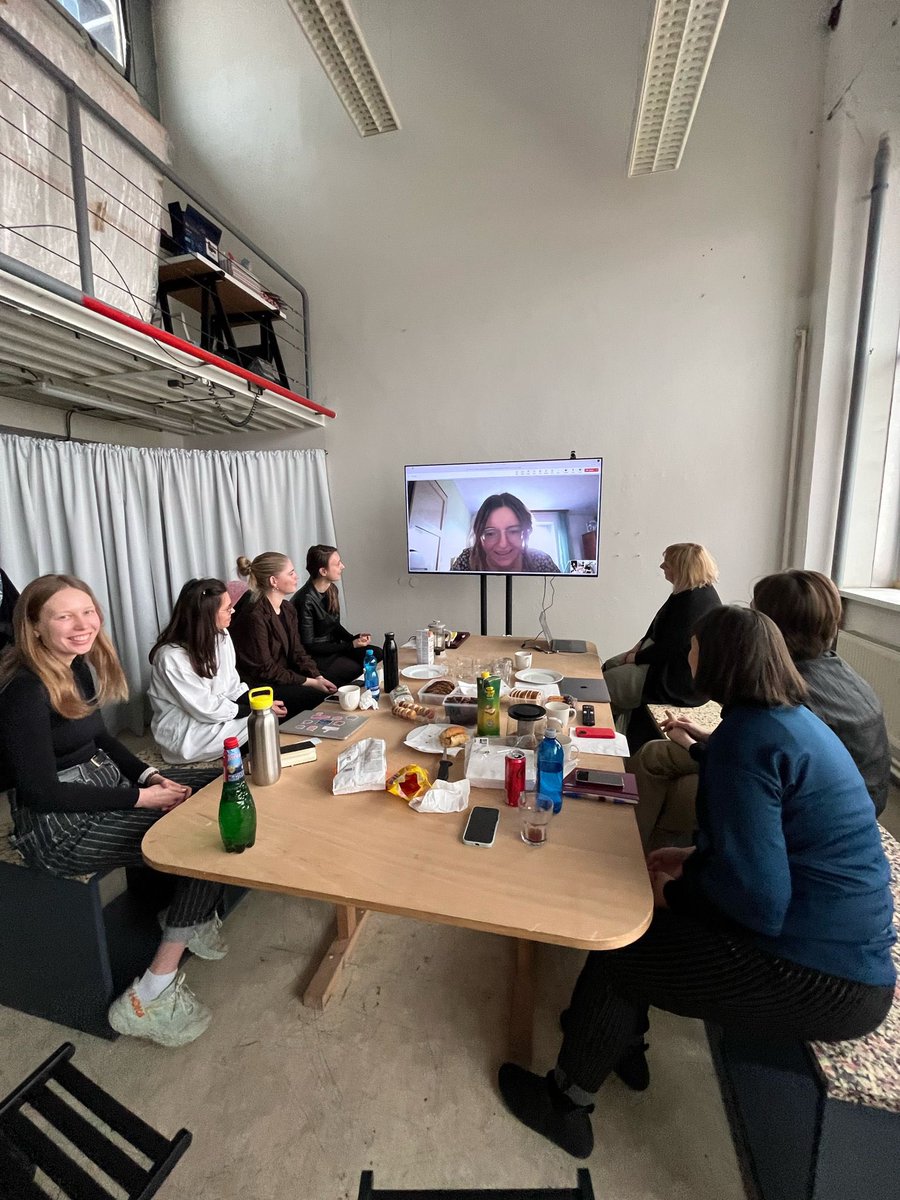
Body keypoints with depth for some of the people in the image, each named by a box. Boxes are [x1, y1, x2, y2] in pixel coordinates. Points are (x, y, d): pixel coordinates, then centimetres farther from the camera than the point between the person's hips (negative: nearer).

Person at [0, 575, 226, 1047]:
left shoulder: (78, 665, 2)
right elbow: (42, 793, -21)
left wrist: (148, 775, -1)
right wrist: (139, 798, -18)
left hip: (102, 788, 8)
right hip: (60, 828, -8)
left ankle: (190, 916, 16)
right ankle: (153, 994, 2)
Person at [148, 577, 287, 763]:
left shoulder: (221, 635, -4)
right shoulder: (172, 657, -27)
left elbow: (232, 685, 1)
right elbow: (207, 709, -24)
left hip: (218, 711, 7)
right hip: (185, 733, -7)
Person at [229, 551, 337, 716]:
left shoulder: (288, 610, 7)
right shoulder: (255, 617, -20)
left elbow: (297, 651, 7)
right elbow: (264, 670, -19)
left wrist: (318, 677, -9)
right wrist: (310, 682, -18)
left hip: (283, 677, 8)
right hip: (258, 687, -8)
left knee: (333, 691, -7)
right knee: (318, 696, -21)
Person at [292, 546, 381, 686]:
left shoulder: (332, 589, 1)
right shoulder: (306, 600, -24)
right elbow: (309, 646, -19)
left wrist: (355, 638, -7)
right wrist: (351, 645, -20)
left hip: (333, 647, 8)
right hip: (315, 656, -8)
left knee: (376, 654, -9)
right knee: (359, 669, -21)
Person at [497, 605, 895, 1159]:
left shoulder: (745, 736, -25)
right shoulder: (797, 719, 5)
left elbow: (757, 899, -26)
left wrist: (671, 892, -9)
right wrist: (694, 859, 8)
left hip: (823, 981, -8)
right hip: (848, 950, 8)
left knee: (616, 950, 3)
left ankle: (565, 1103, 26)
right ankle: (620, 1045, 37)